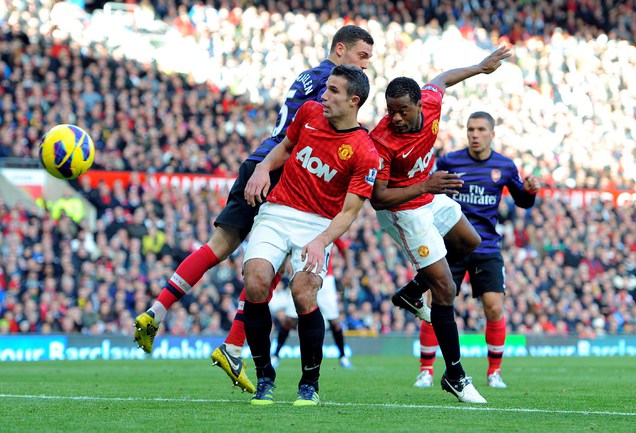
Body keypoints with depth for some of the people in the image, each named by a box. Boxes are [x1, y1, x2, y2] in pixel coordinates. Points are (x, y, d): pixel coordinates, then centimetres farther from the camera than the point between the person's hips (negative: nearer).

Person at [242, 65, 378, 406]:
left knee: (303, 292, -25)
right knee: (256, 281, -21)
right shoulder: (310, 112, 4)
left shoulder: (365, 154, -10)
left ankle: (310, 384, -3)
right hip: (276, 212, 3)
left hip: (319, 224, -3)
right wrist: (263, 167, 3)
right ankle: (264, 376, -4)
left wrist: (321, 241, -27)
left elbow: (349, 212, -12)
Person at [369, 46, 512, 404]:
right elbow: (377, 198, -32)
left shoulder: (430, 103, -20)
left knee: (469, 243, 31)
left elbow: (442, 80, 5)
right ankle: (455, 375, 3)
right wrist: (425, 187, -42)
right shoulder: (382, 141, -35)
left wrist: (481, 67, 19)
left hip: (430, 196, 8)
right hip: (404, 211, -8)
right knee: (445, 290, -8)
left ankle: (411, 294, 39)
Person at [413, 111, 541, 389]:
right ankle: (426, 370, 6)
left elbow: (522, 201, 16)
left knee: (494, 307, -9)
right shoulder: (448, 162, -2)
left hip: (487, 248, 1)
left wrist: (530, 191, -5)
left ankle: (494, 372, 8)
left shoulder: (505, 166, 4)